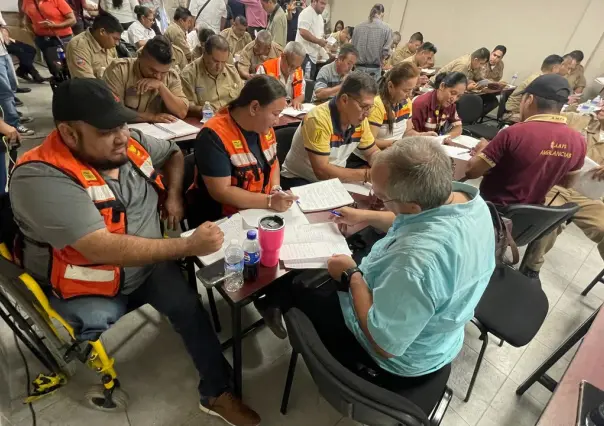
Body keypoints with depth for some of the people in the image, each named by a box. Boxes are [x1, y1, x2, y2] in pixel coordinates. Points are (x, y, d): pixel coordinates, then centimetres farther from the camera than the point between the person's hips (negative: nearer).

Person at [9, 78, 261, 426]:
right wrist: (189, 245, -34)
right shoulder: (43, 178, -26)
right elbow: (103, 249, -36)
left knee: (189, 307, -16)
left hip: (147, 264, 4)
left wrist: (173, 195, -2)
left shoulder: (132, 144, -6)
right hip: (86, 288, -3)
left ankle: (217, 394, 2)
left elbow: (174, 153, 16)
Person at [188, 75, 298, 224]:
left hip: (262, 209, 7)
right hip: (225, 218, -6)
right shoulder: (214, 136, -21)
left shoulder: (263, 125, 0)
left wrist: (276, 188, -4)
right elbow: (221, 192, -23)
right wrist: (270, 201, -27)